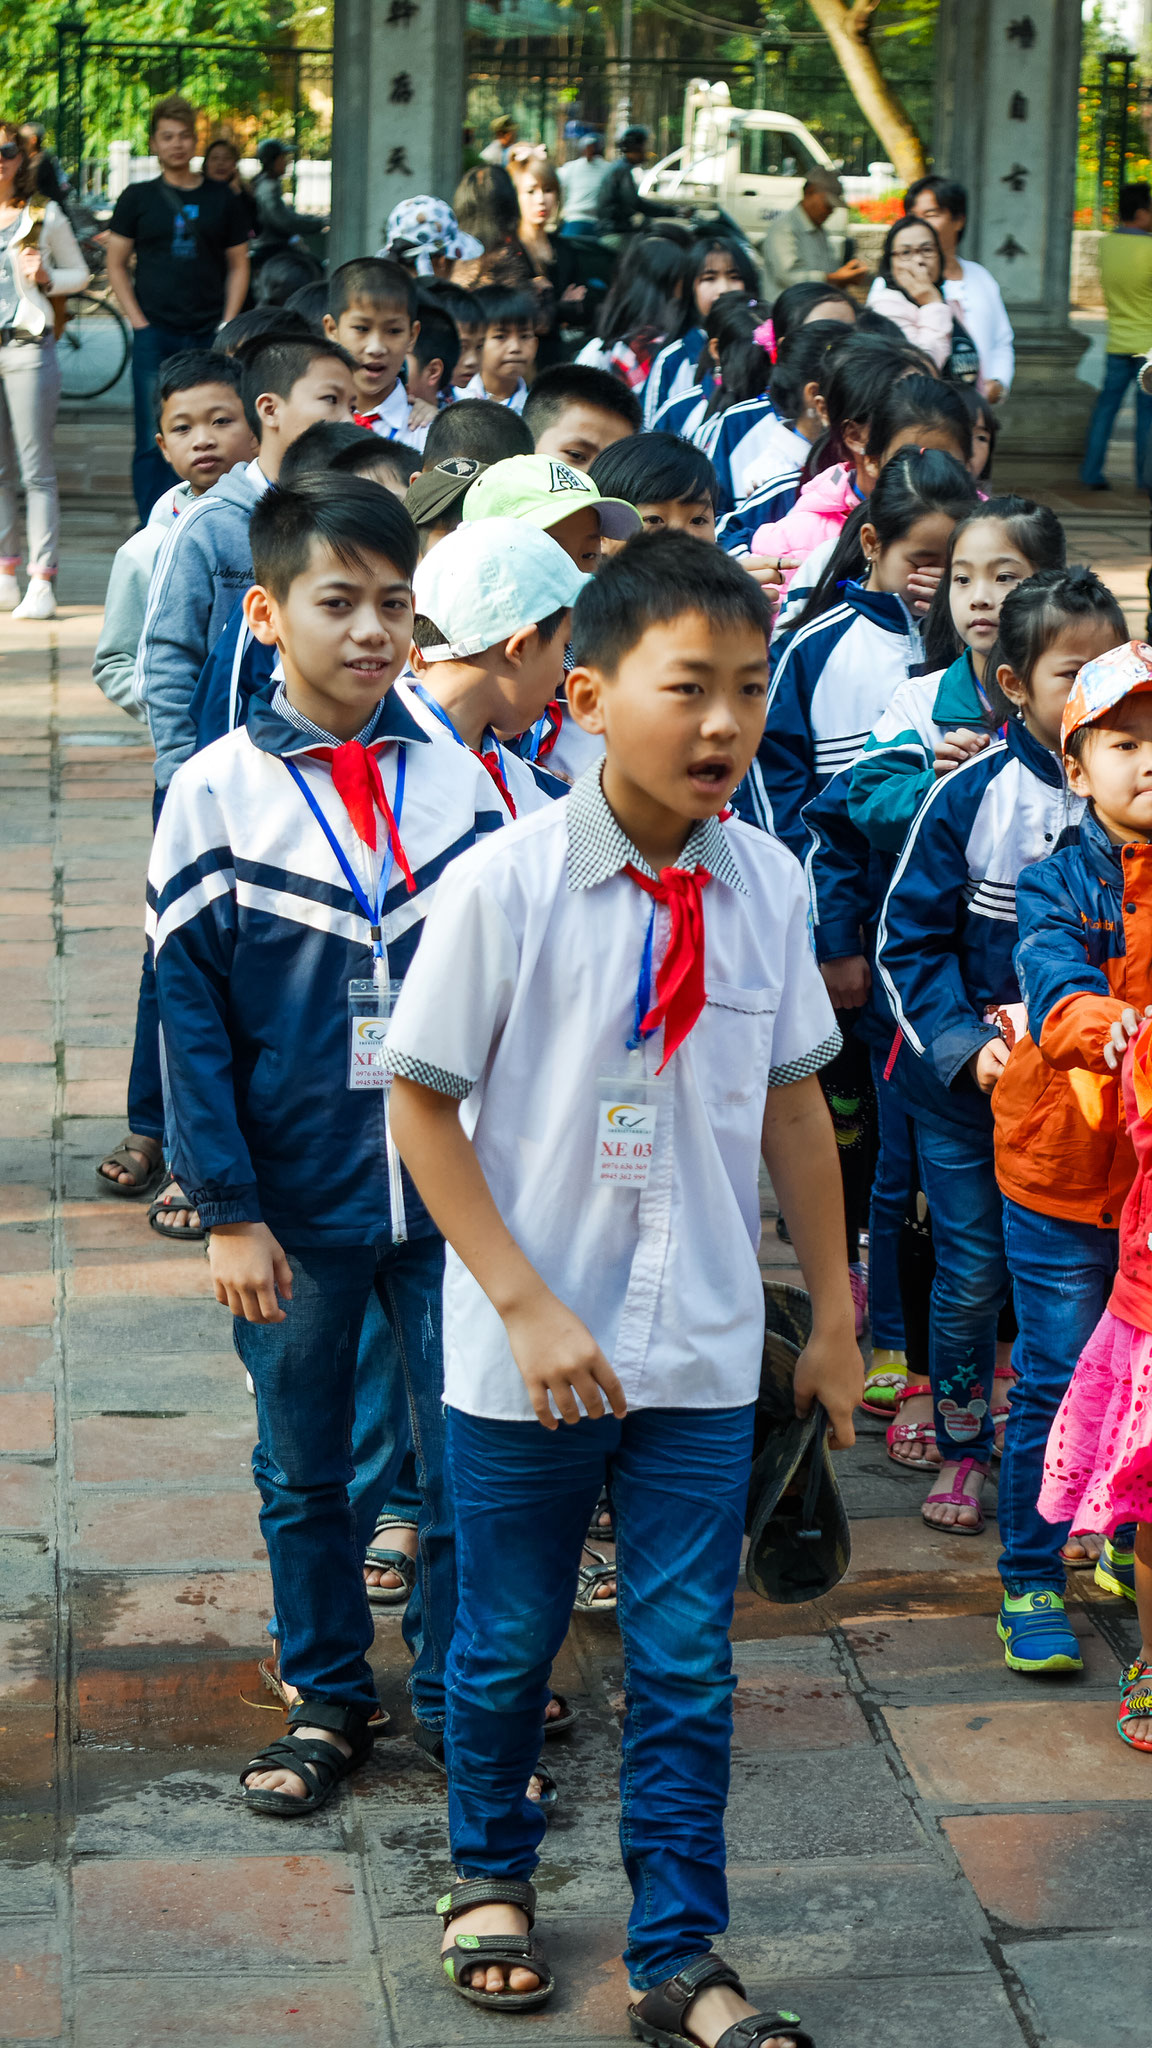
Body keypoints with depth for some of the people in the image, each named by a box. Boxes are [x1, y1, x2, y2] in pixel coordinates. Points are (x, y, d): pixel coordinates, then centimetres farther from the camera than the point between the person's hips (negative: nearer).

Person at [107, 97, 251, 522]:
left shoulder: (222, 199, 10)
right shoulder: (137, 198, 7)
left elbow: (238, 265, 12)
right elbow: (116, 265, 7)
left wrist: (228, 324, 0)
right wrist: (139, 322, -4)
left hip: (209, 337, 1)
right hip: (154, 336, -1)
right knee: (153, 442, -4)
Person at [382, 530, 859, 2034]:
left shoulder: (766, 884, -4)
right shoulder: (505, 884, -15)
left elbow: (793, 1105, 7)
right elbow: (421, 1104, -10)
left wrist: (836, 1312, 11)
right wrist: (528, 1309, -14)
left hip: (702, 1350, 2)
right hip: (526, 1351, -2)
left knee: (686, 1663, 8)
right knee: (508, 1638, 16)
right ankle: (490, 1872, 41)